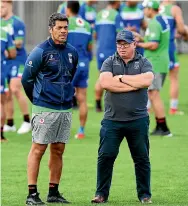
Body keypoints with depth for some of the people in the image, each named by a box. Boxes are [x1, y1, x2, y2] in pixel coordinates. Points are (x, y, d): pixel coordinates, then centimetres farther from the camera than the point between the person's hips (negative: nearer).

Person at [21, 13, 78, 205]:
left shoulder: (72, 52, 8)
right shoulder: (40, 52, -9)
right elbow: (26, 79, -3)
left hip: (65, 109, 6)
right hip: (44, 109, -6)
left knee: (58, 150, 9)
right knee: (38, 149, -5)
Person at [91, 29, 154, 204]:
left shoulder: (143, 63, 7)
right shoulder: (110, 62, 7)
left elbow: (147, 81, -14)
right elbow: (105, 83, -12)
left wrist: (120, 78, -9)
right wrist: (134, 84, -10)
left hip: (138, 120, 0)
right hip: (112, 120, 0)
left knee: (142, 159, 5)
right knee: (105, 156, -3)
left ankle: (145, 195, 15)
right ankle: (101, 194, 6)